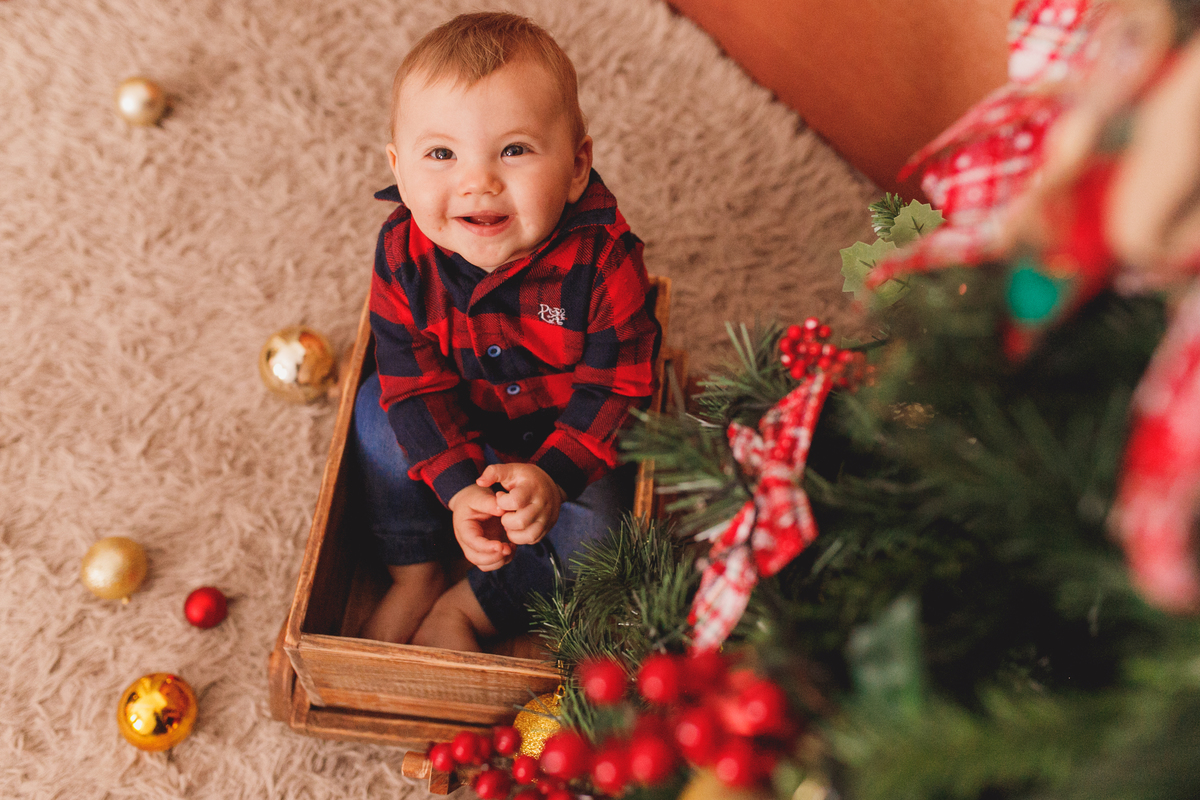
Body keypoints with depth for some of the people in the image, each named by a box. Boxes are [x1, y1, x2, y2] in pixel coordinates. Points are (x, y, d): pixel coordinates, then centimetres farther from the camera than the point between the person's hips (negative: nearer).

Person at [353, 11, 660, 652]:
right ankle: (415, 578, 3)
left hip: (570, 437, -2)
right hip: (460, 433, 3)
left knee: (592, 527, -20)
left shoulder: (602, 259, -31)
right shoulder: (403, 256, -22)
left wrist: (552, 475, -36)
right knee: (379, 415, -15)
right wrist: (458, 487, -29)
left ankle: (467, 610, 2)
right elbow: (416, 383, -17)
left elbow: (613, 388, -23)